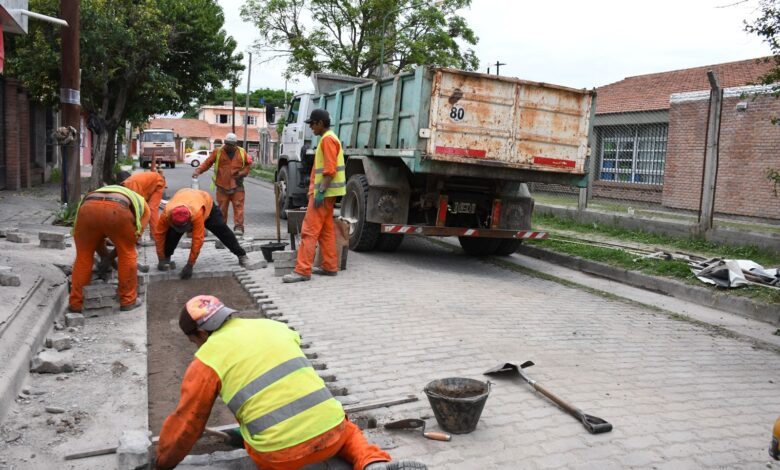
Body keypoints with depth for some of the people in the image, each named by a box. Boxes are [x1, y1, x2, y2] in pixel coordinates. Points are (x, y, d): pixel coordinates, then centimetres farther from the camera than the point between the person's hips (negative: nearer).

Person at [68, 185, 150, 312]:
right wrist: (113, 255, 38)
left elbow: (95, 237, 43)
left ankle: (75, 303, 27)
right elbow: (136, 234, 26)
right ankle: (128, 300, 26)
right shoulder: (142, 204, 37)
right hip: (117, 209, -3)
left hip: (88, 207, 4)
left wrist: (107, 257, 48)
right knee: (127, 254, 19)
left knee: (83, 256, 21)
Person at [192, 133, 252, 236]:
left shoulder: (242, 153, 4)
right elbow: (207, 163, 0)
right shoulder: (218, 152, 0)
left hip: (237, 186, 0)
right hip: (222, 186, 0)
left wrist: (243, 173, -5)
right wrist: (198, 170, -14)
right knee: (222, 208, 5)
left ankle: (239, 227, -2)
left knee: (238, 207, -4)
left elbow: (248, 164, 13)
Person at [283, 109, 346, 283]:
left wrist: (320, 192, -24)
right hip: (326, 192, 10)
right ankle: (330, 266, 17)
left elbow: (330, 170, -22)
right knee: (326, 230, 12)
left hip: (324, 192, -10)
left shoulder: (327, 139, -14)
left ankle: (302, 270, -11)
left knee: (310, 231, -11)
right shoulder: (329, 138, 18)